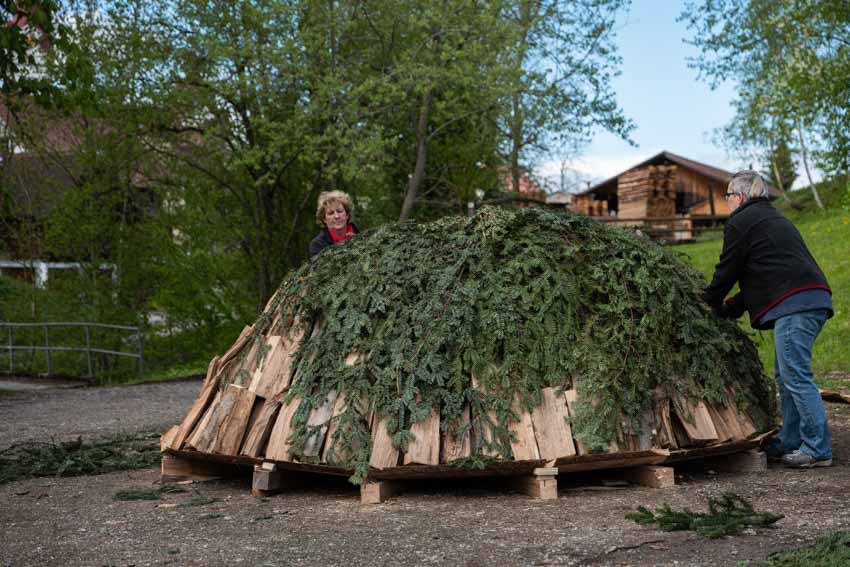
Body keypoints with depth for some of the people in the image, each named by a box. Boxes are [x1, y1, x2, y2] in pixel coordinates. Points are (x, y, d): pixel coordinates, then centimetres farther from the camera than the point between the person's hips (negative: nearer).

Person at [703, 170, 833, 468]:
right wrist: (736, 305, 26)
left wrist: (710, 303, 20)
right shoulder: (774, 218, 29)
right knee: (786, 376, 15)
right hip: (815, 299, 10)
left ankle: (818, 450, -7)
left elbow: (727, 270, 3)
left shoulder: (740, 223, -1)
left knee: (796, 377, -8)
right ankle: (790, 443, 19)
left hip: (793, 304, -10)